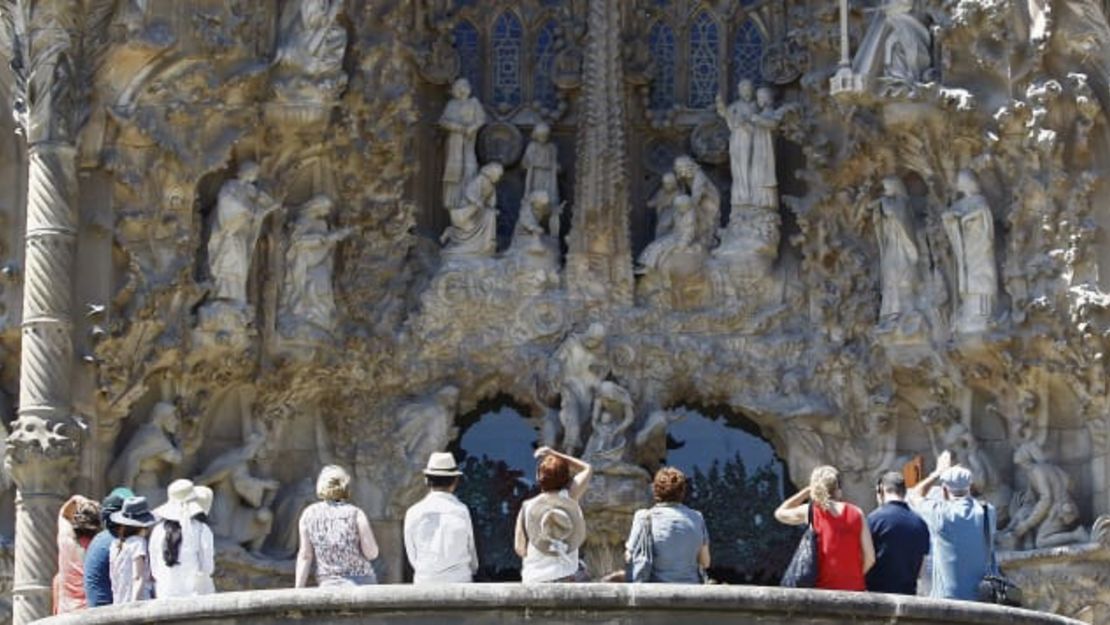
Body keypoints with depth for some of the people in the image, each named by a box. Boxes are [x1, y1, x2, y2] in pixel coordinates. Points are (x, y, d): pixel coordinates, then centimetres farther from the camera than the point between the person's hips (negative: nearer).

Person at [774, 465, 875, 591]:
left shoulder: (809, 512, 0)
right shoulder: (856, 514, 3)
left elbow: (780, 513, 21)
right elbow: (870, 557, 2)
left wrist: (806, 491, 19)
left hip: (823, 589, -1)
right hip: (854, 589, 1)